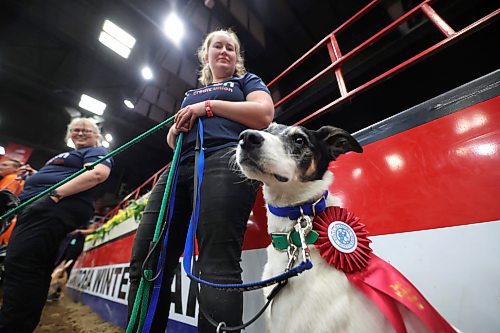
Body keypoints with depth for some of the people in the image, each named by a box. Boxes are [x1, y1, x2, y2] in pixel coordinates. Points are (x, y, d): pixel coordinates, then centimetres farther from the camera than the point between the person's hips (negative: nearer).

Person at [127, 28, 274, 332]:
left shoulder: (247, 81, 24)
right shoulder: (191, 94, 36)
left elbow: (264, 114, 1)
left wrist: (209, 106, 1)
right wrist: (177, 128, 8)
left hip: (225, 161, -5)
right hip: (182, 168, 6)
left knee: (218, 264, -16)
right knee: (146, 261, 0)